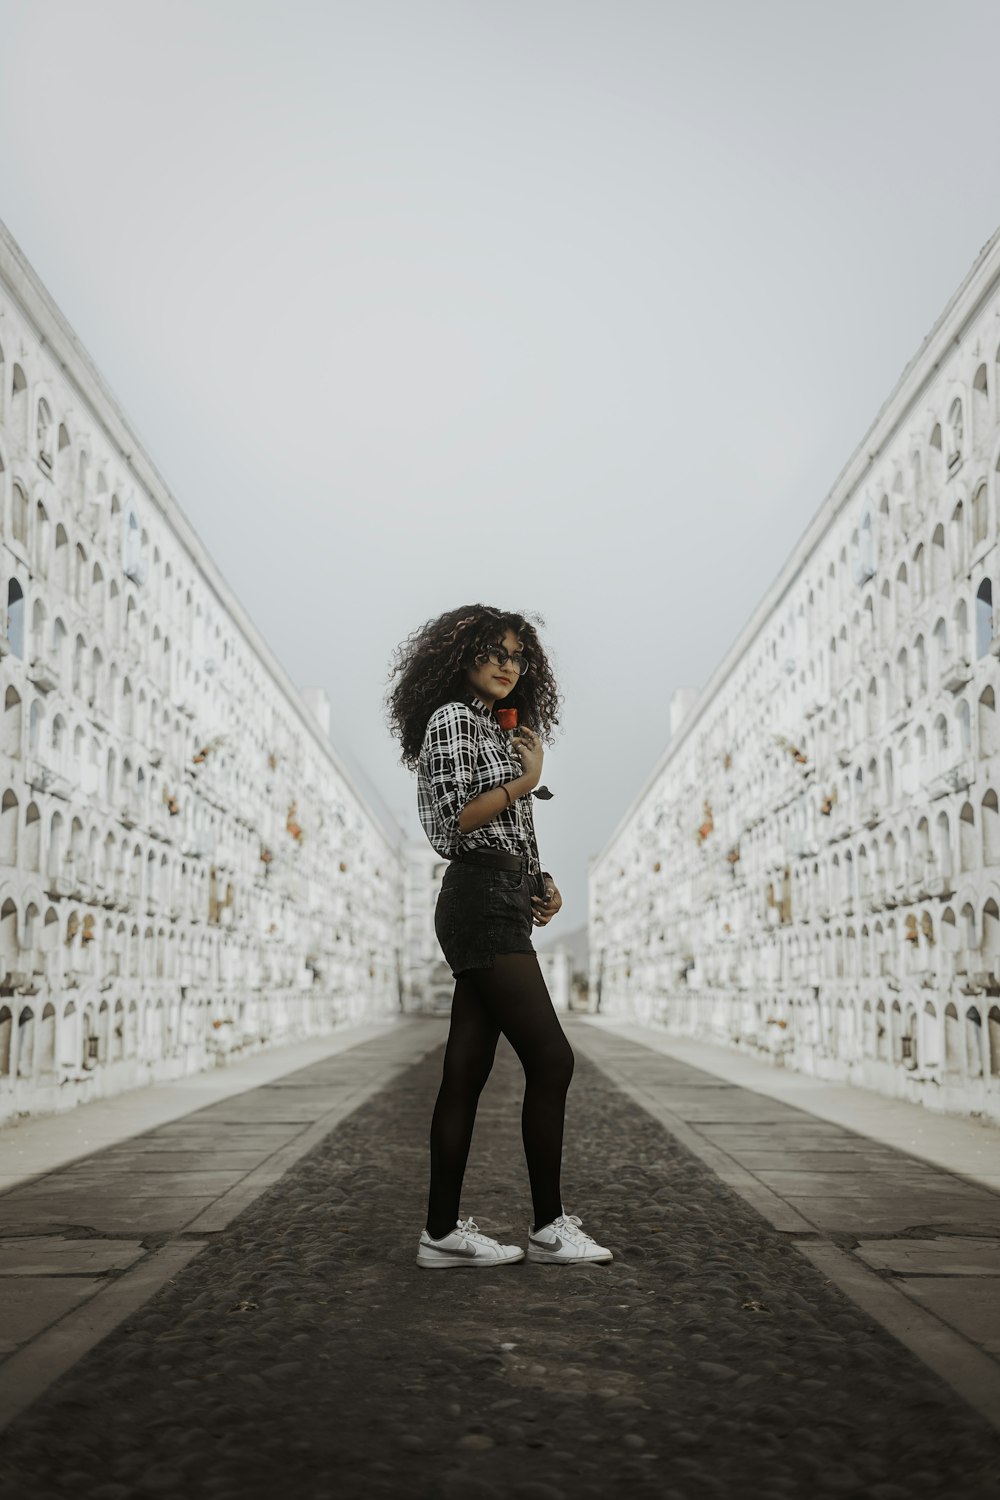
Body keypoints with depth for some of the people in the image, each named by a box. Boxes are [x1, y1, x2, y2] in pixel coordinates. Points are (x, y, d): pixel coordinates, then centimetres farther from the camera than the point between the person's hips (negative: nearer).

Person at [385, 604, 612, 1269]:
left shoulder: (497, 731, 24)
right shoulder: (452, 718, -4)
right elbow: (448, 822, -15)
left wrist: (543, 880, 9)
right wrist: (527, 781, -9)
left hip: (500, 904, 9)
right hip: (481, 901, -9)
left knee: (468, 1070, 6)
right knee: (550, 1058, -9)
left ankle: (443, 1230, 8)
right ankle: (550, 1225, -2)